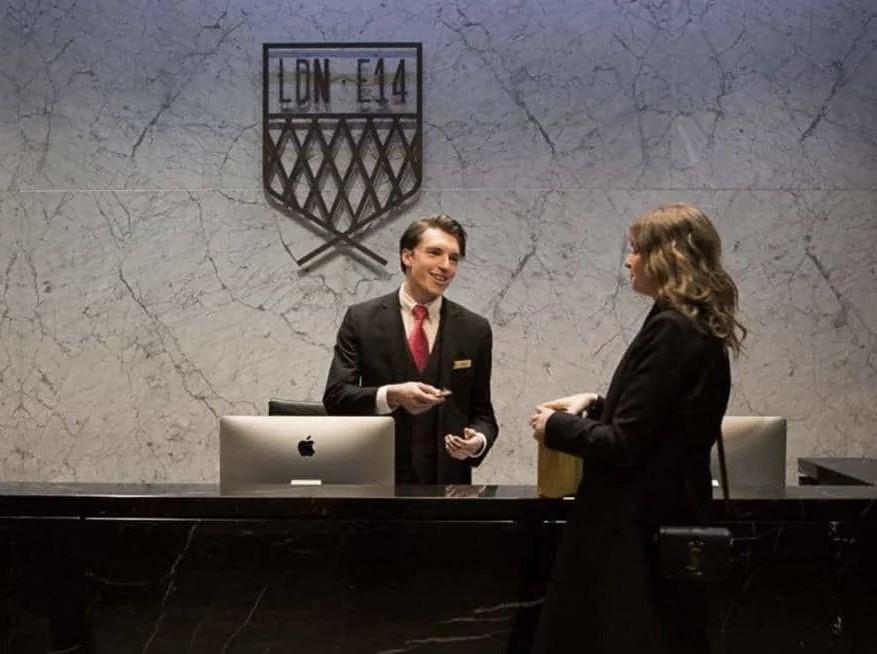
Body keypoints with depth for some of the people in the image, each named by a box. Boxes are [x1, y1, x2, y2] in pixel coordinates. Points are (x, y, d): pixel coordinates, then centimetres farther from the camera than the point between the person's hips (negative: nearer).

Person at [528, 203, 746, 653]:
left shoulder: (670, 329, -20)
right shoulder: (701, 329, 9)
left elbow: (624, 445, -21)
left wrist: (556, 427, -7)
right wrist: (597, 405, 12)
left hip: (638, 525, -10)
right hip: (669, 512, 10)